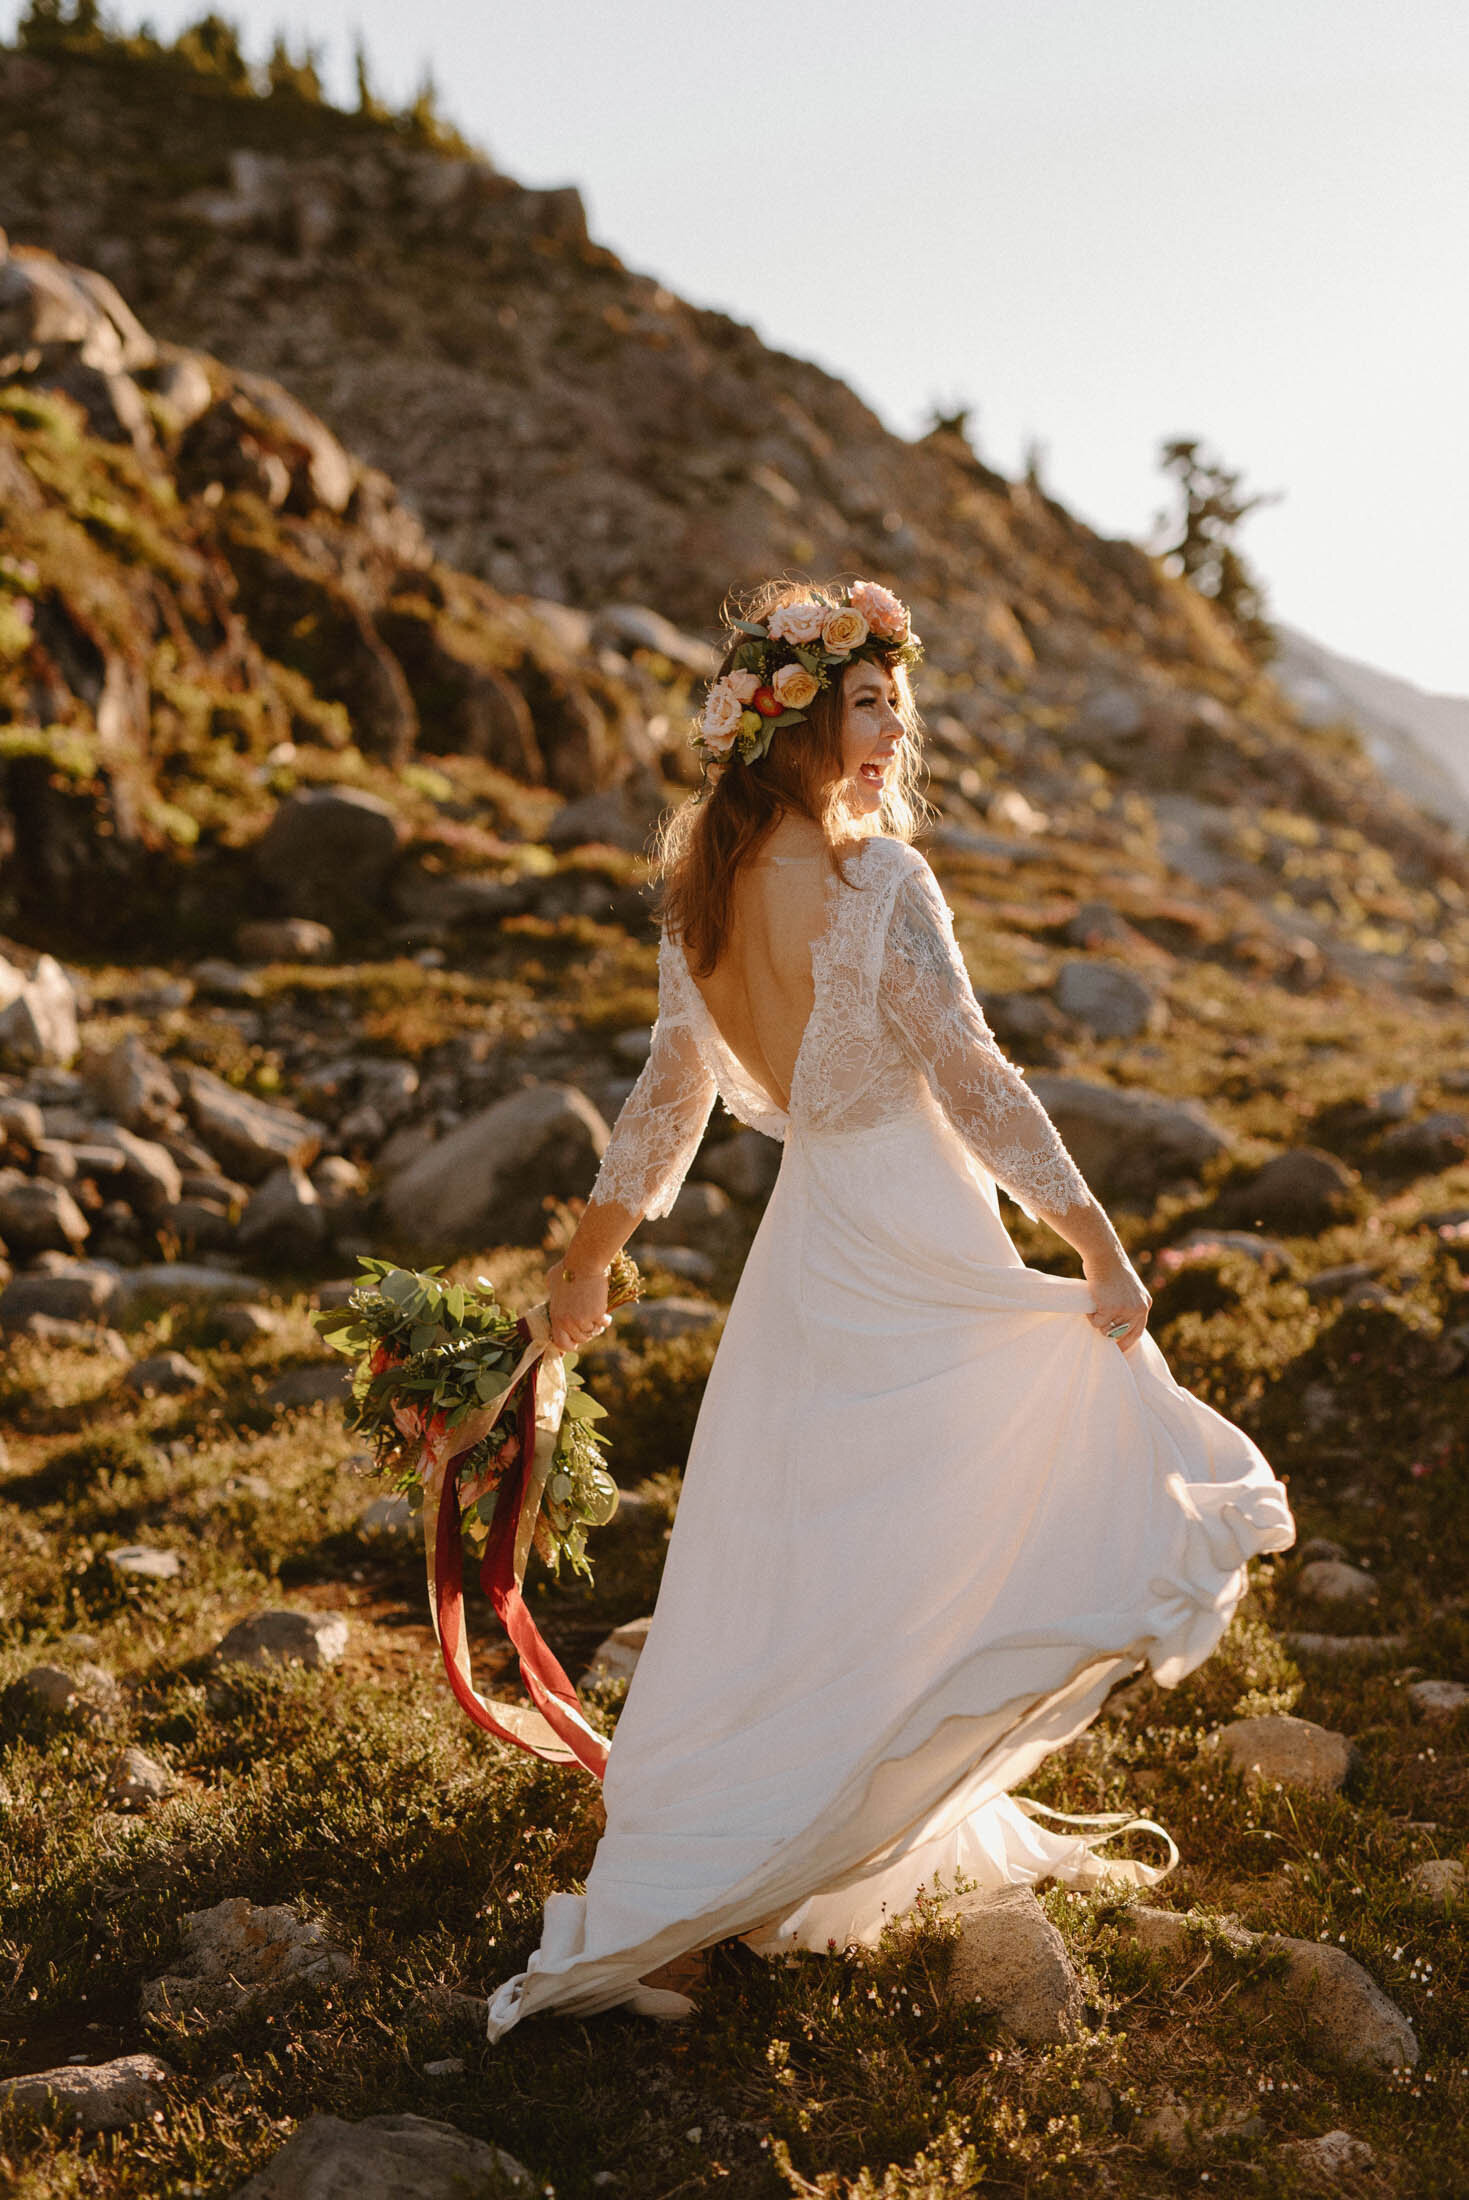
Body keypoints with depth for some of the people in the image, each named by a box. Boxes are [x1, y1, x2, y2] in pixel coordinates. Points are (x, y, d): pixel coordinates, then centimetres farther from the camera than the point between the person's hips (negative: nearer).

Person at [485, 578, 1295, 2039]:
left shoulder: (707, 885, 6)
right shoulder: (877, 877, -15)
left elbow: (671, 1087, 12)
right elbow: (967, 1071, -18)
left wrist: (592, 1252, 23)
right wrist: (1097, 1241, -15)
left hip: (808, 1238, 7)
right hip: (914, 1245, -7)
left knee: (786, 1565, 18)